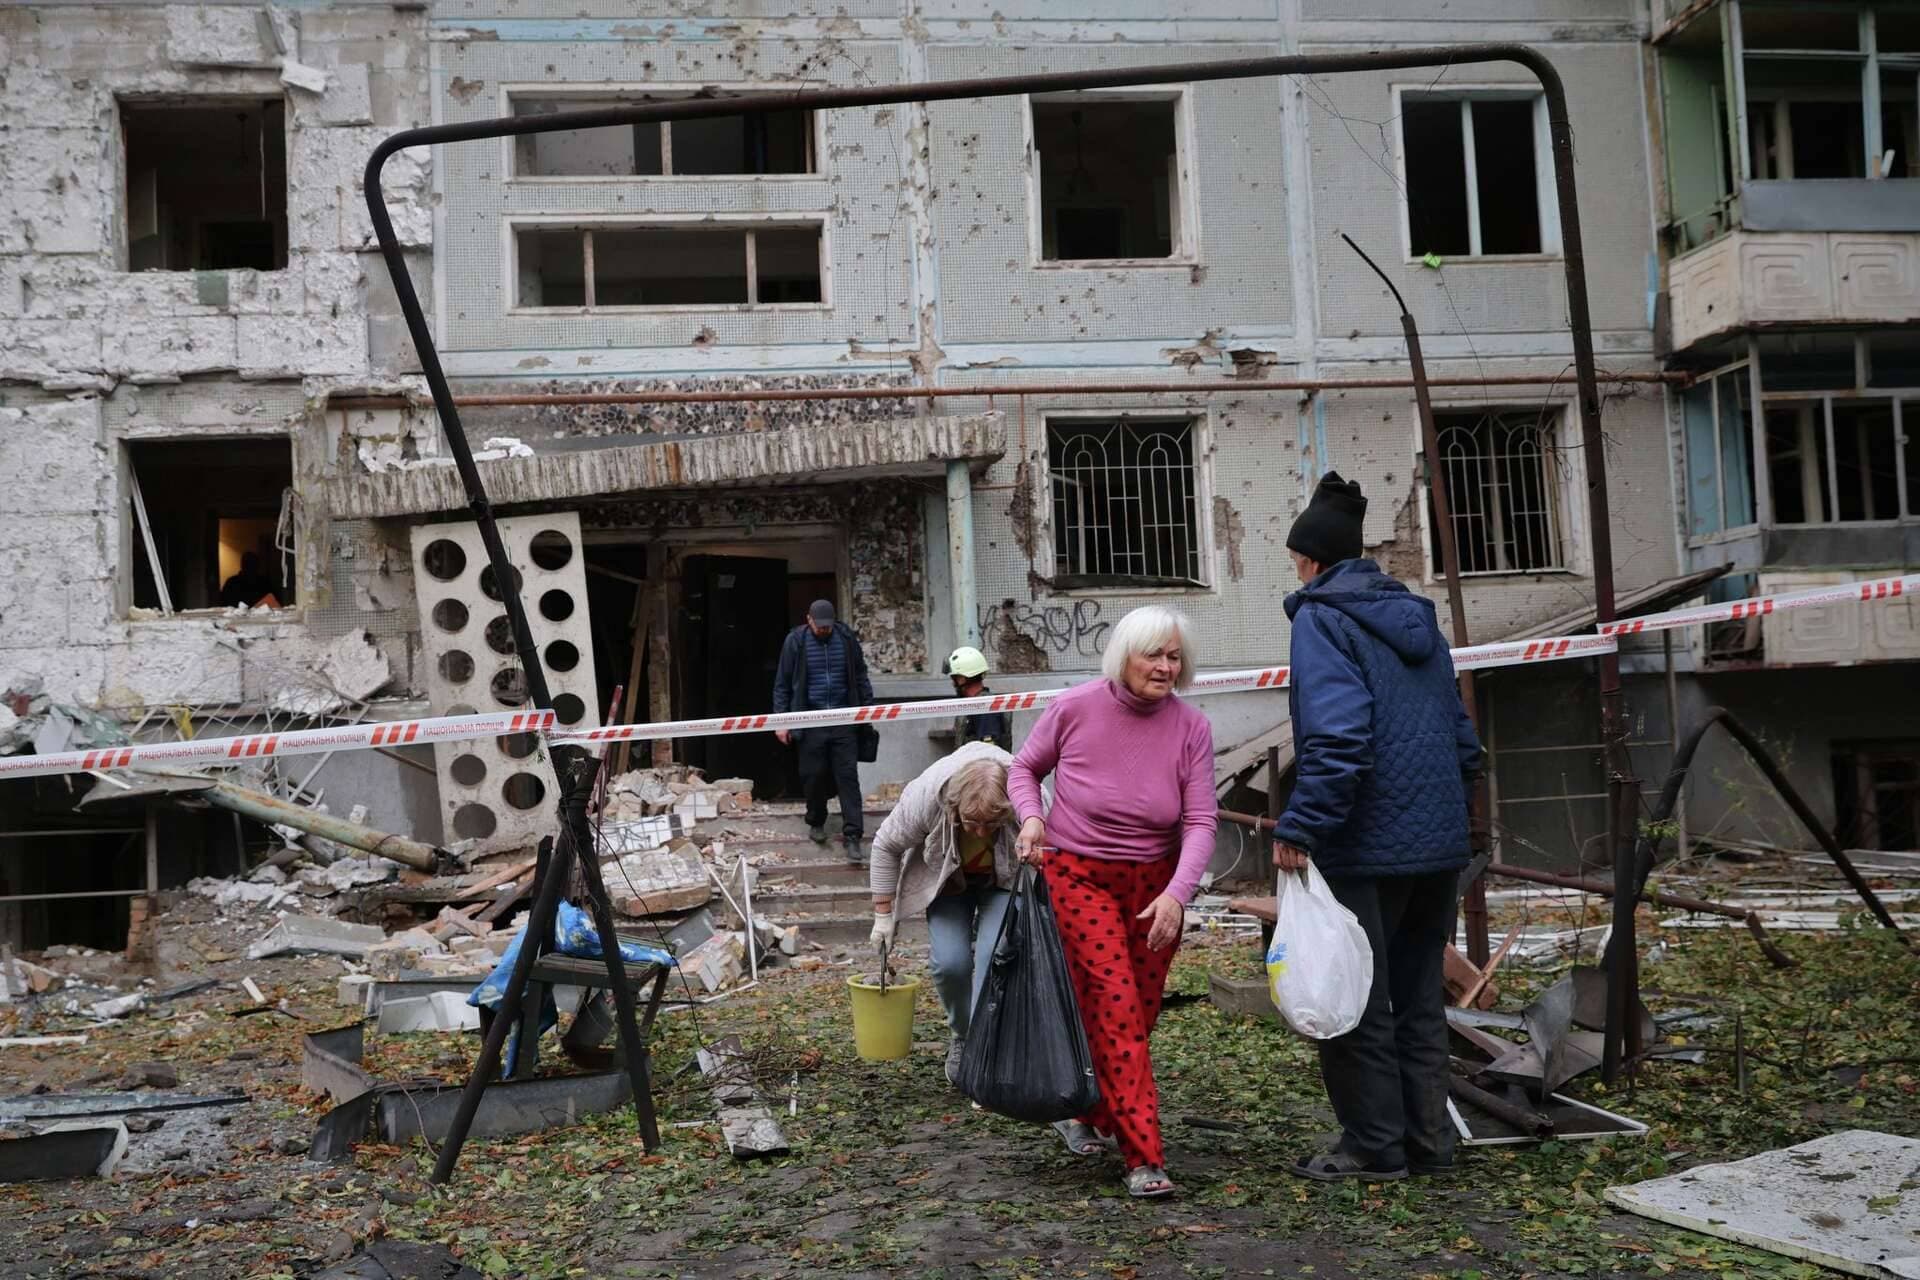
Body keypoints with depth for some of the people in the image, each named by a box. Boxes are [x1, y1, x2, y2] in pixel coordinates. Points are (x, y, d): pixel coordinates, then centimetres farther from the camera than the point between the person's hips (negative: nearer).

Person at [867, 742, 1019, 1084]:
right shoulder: (925, 796, -34)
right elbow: (886, 846, -16)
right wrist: (883, 915, -11)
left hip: (1006, 877, -1)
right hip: (948, 877, 1)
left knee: (994, 954, -20)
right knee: (949, 962, -11)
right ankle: (960, 1036, 15)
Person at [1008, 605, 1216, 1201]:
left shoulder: (1191, 728, -10)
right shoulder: (1075, 708, -13)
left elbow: (1200, 822, -12)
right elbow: (1025, 767, 4)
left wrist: (1177, 892, -26)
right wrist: (1031, 817, -14)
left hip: (1155, 881, 3)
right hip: (1078, 874, -3)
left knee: (1139, 1011, 9)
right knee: (1115, 1002, -12)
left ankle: (1088, 1114, 34)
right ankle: (1144, 1158, -10)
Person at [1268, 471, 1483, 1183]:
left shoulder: (1322, 619, -10)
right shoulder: (1416, 616, 15)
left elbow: (1337, 737, -23)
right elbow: (1462, 736, 18)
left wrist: (1300, 827, -21)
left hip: (1366, 848, -8)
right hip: (1439, 843, 8)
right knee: (1418, 995, 16)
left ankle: (1374, 1145, 11)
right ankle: (1428, 1140, 22)